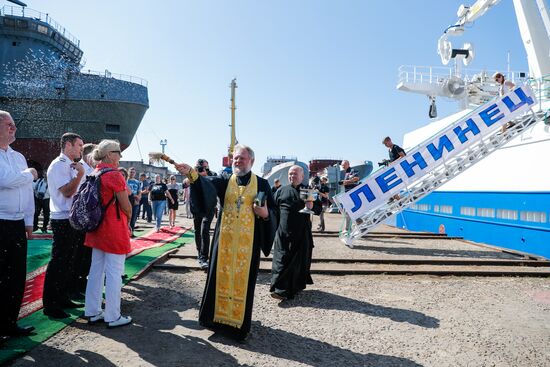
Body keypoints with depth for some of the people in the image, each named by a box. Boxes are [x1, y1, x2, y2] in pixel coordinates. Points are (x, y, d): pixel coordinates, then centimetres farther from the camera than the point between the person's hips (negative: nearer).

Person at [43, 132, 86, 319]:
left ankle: (63, 298, 28)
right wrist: (80, 174, -20)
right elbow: (67, 192, -22)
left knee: (70, 262, 16)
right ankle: (50, 305, 7)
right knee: (58, 263, -3)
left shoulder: (71, 165, 15)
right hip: (63, 221, -10)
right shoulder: (59, 165, -12)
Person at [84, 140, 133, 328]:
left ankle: (92, 312, 26)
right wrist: (128, 220, 5)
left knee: (96, 270, 15)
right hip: (115, 229, -9)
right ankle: (113, 316, 9)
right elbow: (126, 205, -15)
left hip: (97, 228, 9)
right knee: (114, 273, 0)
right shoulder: (114, 175, -16)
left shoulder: (94, 174, 8)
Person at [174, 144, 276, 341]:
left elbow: (273, 211, 5)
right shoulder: (224, 181, 4)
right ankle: (218, 314, 27)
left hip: (248, 241, -1)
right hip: (225, 239, 2)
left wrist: (265, 214, -18)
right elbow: (207, 183, -17)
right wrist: (191, 173, -36)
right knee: (221, 277, 9)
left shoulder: (262, 184, 2)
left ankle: (239, 319, 21)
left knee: (243, 279, 5)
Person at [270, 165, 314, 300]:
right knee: (283, 258, -4)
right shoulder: (281, 191, 9)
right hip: (283, 232, 0)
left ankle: (296, 286, 20)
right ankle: (281, 289, -2)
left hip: (302, 232, 1)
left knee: (300, 259, 6)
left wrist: (311, 206, -15)